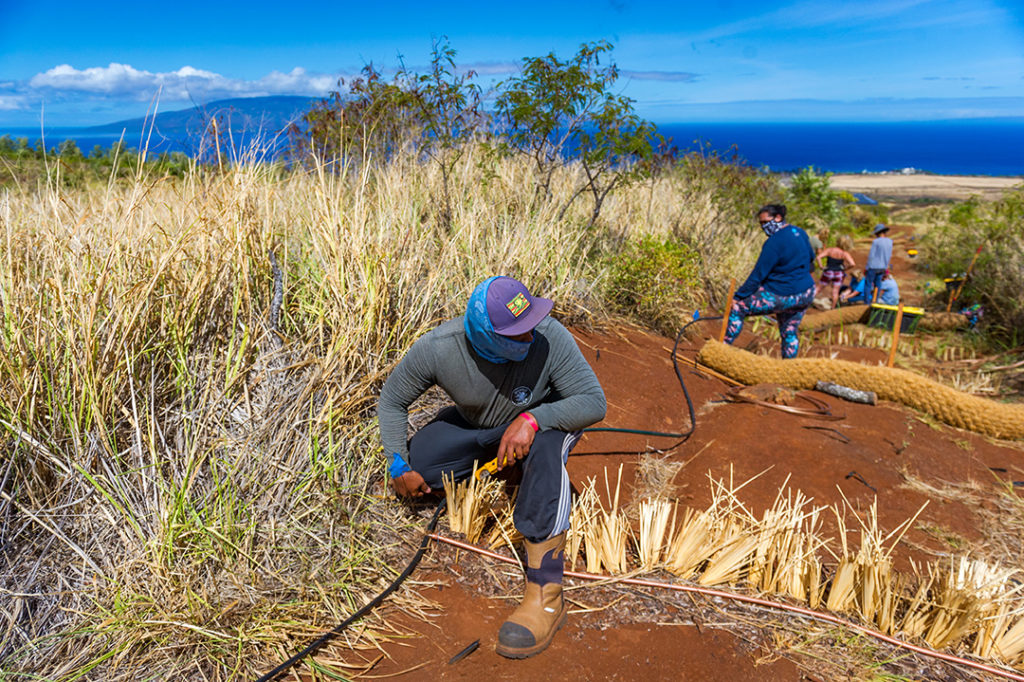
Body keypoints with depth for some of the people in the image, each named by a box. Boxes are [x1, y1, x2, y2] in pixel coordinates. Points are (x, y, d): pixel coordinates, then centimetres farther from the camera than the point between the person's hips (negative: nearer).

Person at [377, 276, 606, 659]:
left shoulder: (550, 339, -33)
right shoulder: (437, 349, -28)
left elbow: (594, 402, -27)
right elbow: (392, 400, -11)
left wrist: (532, 419, -42)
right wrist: (399, 466, -15)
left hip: (544, 418, -3)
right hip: (476, 426, 3)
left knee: (544, 444, -38)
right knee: (417, 467, -15)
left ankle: (545, 595, -35)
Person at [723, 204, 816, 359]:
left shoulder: (775, 242, -19)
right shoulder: (800, 233, 5)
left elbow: (758, 275, -19)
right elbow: (811, 258, 22)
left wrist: (737, 296, -15)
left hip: (781, 296, -8)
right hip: (806, 294, 8)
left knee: (736, 308, 0)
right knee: (789, 333, 22)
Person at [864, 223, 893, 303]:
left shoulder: (876, 242, -16)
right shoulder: (890, 242, 4)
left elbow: (871, 256, -15)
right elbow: (889, 256, 10)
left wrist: (866, 268, -8)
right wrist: (885, 267, 20)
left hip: (873, 267, -6)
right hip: (882, 268, 6)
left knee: (868, 285, 2)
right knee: (877, 285, 13)